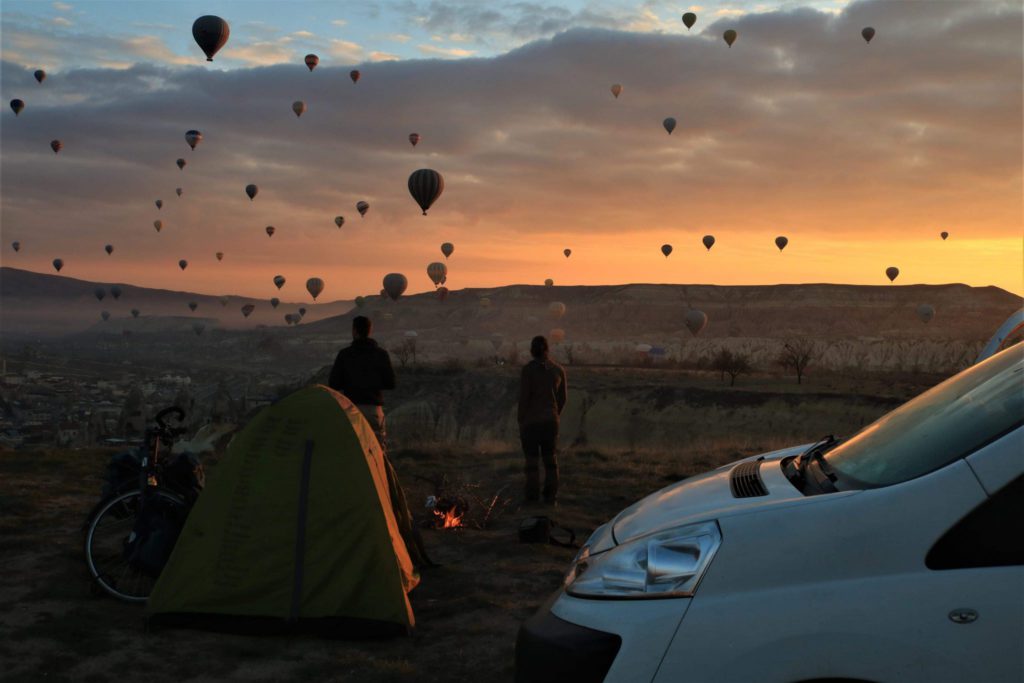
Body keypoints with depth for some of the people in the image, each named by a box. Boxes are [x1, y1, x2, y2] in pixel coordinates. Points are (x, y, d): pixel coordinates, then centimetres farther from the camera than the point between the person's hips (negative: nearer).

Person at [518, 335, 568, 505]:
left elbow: (524, 397, -13)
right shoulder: (558, 369, 2)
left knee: (532, 459, 4)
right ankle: (551, 496, 13)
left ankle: (533, 496, 6)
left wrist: (521, 421, -6)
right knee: (550, 457, 13)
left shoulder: (528, 369, -13)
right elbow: (562, 397, 7)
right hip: (551, 420, 4)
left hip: (531, 420, -4)